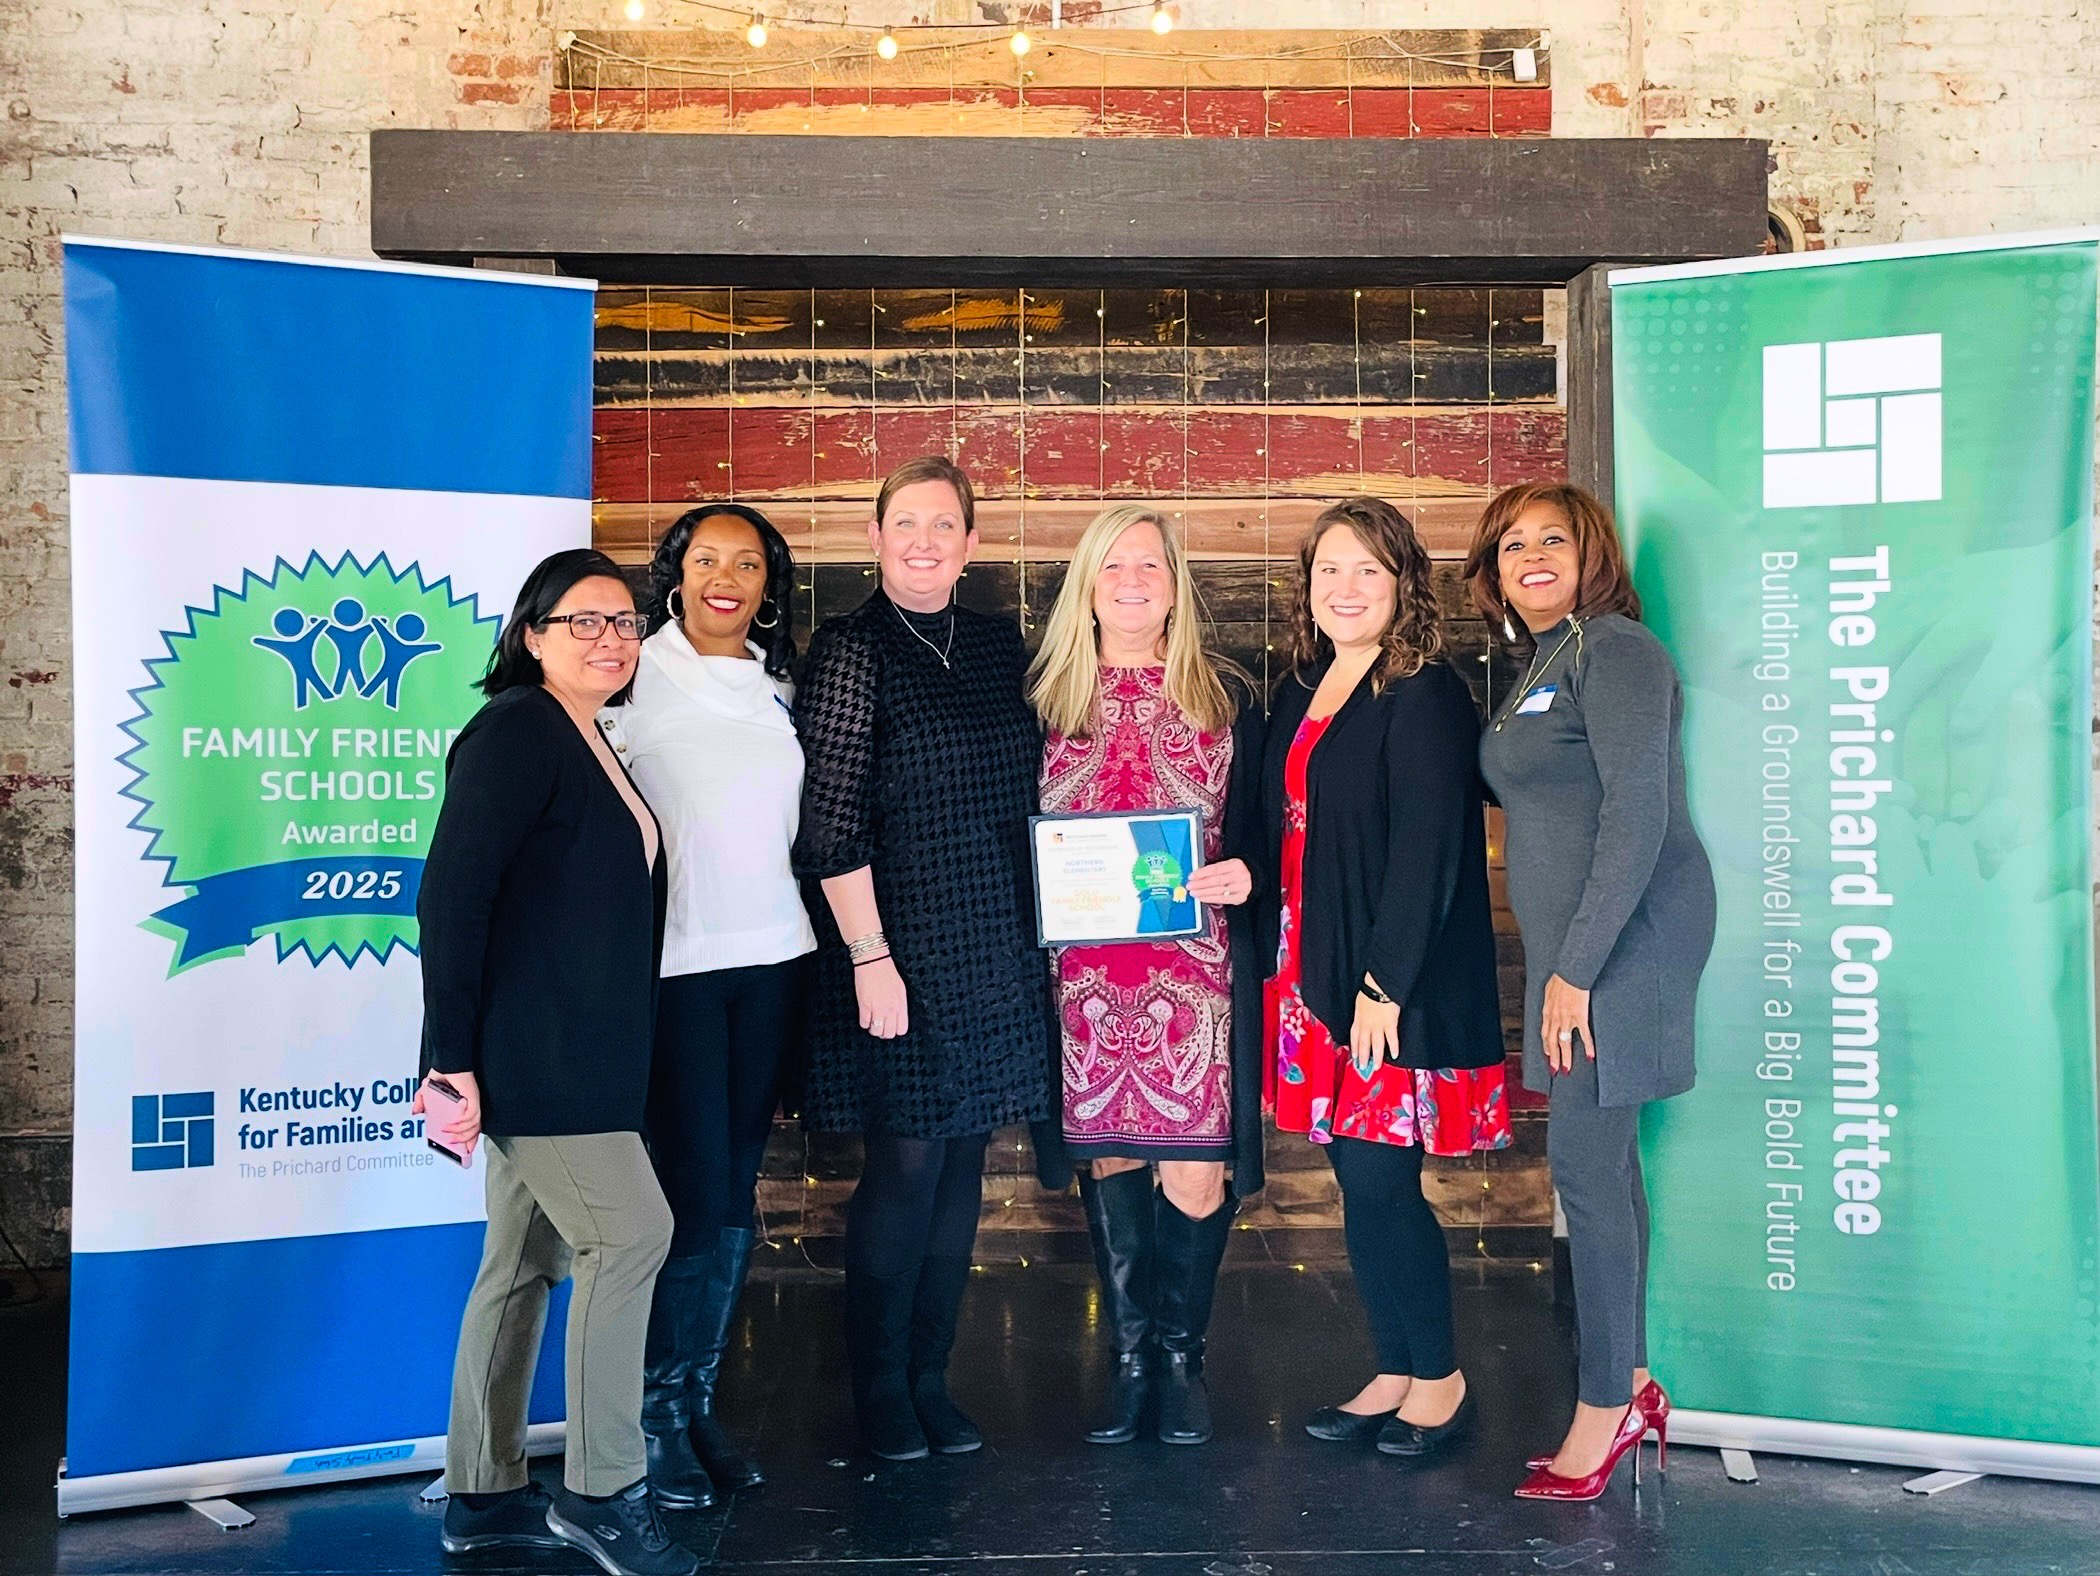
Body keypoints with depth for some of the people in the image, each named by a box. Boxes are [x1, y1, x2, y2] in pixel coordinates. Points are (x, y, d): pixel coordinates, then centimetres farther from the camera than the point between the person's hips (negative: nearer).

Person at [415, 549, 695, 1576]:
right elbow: (453, 893, -18)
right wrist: (451, 1059, -21)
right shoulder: (515, 730, -11)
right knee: (629, 1231, -9)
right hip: (527, 1054, -9)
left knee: (525, 1261, 12)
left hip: (575, 1056, 9)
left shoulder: (590, 747, 16)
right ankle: (601, 1490, 2)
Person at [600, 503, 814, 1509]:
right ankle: (656, 1412, 11)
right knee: (695, 1194, -5)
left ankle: (700, 1402, 21)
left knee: (736, 1197, 9)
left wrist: (841, 954, 15)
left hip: (770, 959, 5)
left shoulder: (778, 689, 11)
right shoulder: (638, 679, -5)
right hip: (673, 963, -5)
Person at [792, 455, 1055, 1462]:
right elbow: (830, 826, -12)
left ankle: (930, 1379, 23)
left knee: (961, 1170, 10)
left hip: (995, 956, 6)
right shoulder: (851, 652, -8)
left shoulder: (997, 645, 10)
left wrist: (1037, 931, 11)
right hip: (900, 955, -6)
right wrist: (869, 955, -15)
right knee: (905, 1169, -2)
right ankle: (880, 1393, 15)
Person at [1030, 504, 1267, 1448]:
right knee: (1106, 1155, 7)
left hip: (1194, 966, -1)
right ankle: (1131, 1357, 21)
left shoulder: (1226, 698, 8)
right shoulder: (1043, 696, 8)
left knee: (1194, 1167, -3)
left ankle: (1182, 1358, 16)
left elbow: (1260, 827, 9)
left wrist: (1242, 872, -11)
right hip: (1081, 969, 1)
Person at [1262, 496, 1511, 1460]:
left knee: (1379, 1182, -3)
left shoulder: (1424, 697, -11)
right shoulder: (1301, 691, 12)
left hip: (1402, 983, -7)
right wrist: (1292, 966, 10)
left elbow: (1425, 854, -16)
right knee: (1359, 1181, 11)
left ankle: (1441, 1379, 15)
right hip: (1314, 971, 7)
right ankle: (1394, 1374, 24)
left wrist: (1383, 985, -19)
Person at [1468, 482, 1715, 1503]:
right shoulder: (1544, 663, 16)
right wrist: (1558, 962, 13)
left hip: (1624, 939, -9)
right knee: (1602, 1159, 12)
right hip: (1575, 945, 9)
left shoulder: (1614, 650, -12)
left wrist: (1578, 967, -20)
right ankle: (1633, 1385, 22)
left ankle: (1605, 1408, 2)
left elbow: (1638, 814, -19)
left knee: (1584, 1161, -7)